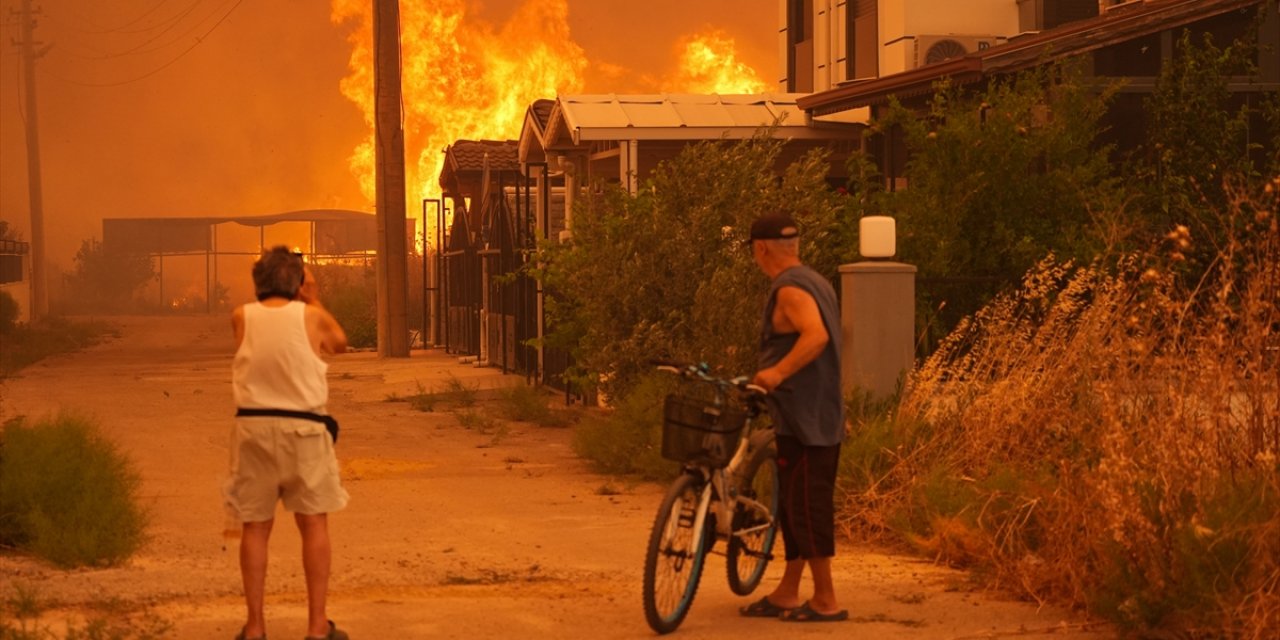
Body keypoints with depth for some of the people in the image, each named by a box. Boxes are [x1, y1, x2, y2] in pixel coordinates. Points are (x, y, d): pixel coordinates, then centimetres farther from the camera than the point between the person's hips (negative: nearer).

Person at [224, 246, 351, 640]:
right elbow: (340, 343, 17)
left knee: (255, 527, 7)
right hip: (302, 428, -2)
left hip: (252, 426, 2)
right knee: (314, 523, 7)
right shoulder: (311, 317, -3)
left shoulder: (241, 317, 1)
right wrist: (314, 300, 18)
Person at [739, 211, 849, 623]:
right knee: (795, 507, 14)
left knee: (805, 509, -6)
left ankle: (826, 601, -3)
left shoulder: (790, 289, -15)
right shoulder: (815, 282, 16)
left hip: (802, 419, -10)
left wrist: (778, 372, -36)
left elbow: (816, 336, -31)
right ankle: (787, 593, 20)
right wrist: (777, 373, 29)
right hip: (821, 415, 10)